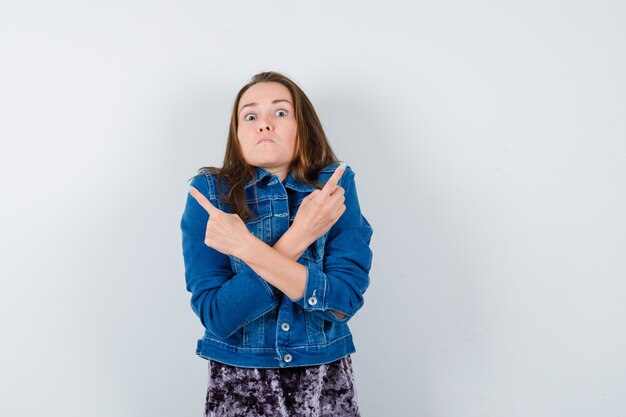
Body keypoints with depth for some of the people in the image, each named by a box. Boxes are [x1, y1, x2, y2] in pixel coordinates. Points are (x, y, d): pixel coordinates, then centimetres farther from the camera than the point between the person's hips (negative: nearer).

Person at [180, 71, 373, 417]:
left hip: (326, 383, 1)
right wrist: (298, 237, -24)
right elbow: (216, 316, -17)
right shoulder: (209, 192, -10)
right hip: (238, 385, -1)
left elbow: (345, 301, -17)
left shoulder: (335, 185, -8)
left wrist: (248, 248, -26)